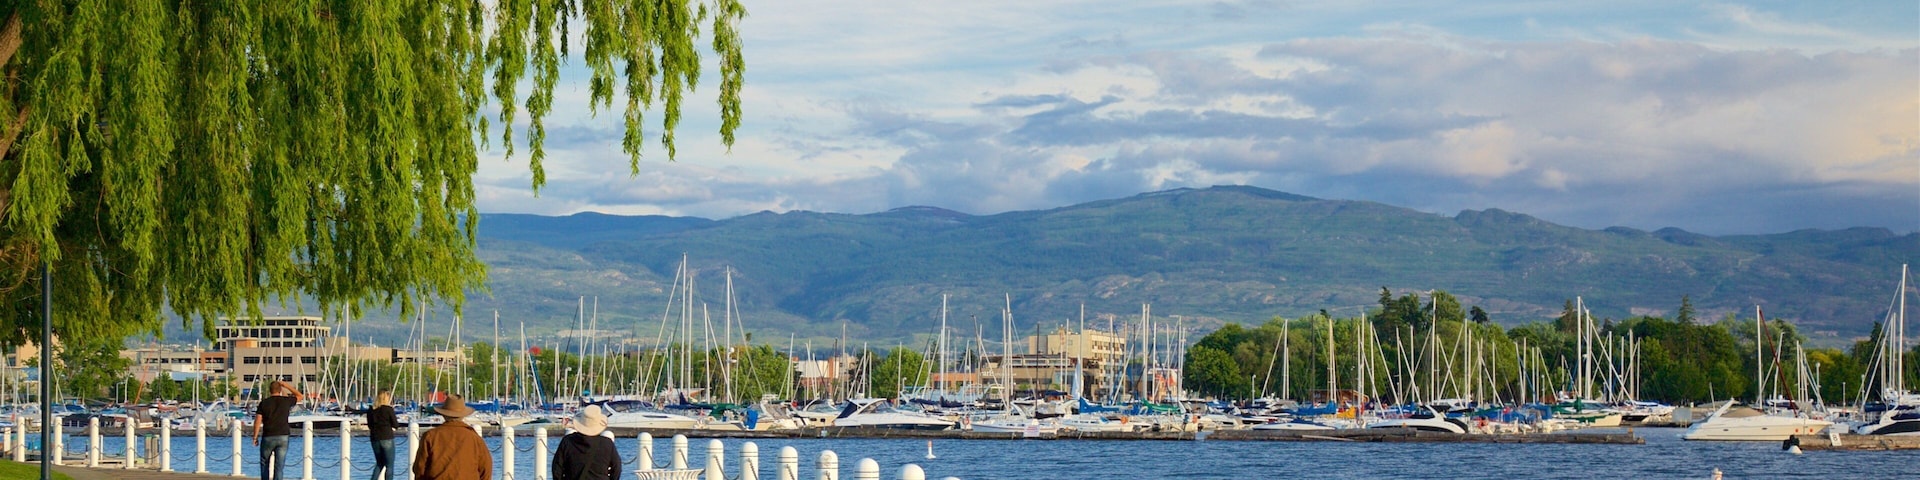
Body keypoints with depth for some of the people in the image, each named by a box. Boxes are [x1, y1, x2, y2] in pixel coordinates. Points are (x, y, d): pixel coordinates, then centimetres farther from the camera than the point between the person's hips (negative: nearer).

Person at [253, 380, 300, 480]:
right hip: (283, 437, 0)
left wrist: (255, 437, 3)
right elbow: (299, 395, 19)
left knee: (265, 463, 17)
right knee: (279, 466, 0)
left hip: (268, 437, 0)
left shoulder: (264, 403, -2)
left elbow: (258, 421, -5)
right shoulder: (286, 401, 0)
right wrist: (286, 385, 17)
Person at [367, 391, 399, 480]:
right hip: (387, 439, -5)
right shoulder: (388, 409, -9)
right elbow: (395, 424, -5)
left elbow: (369, 425, 11)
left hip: (374, 439, 5)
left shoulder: (371, 411, 3)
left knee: (379, 464, 18)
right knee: (389, 465, 3)